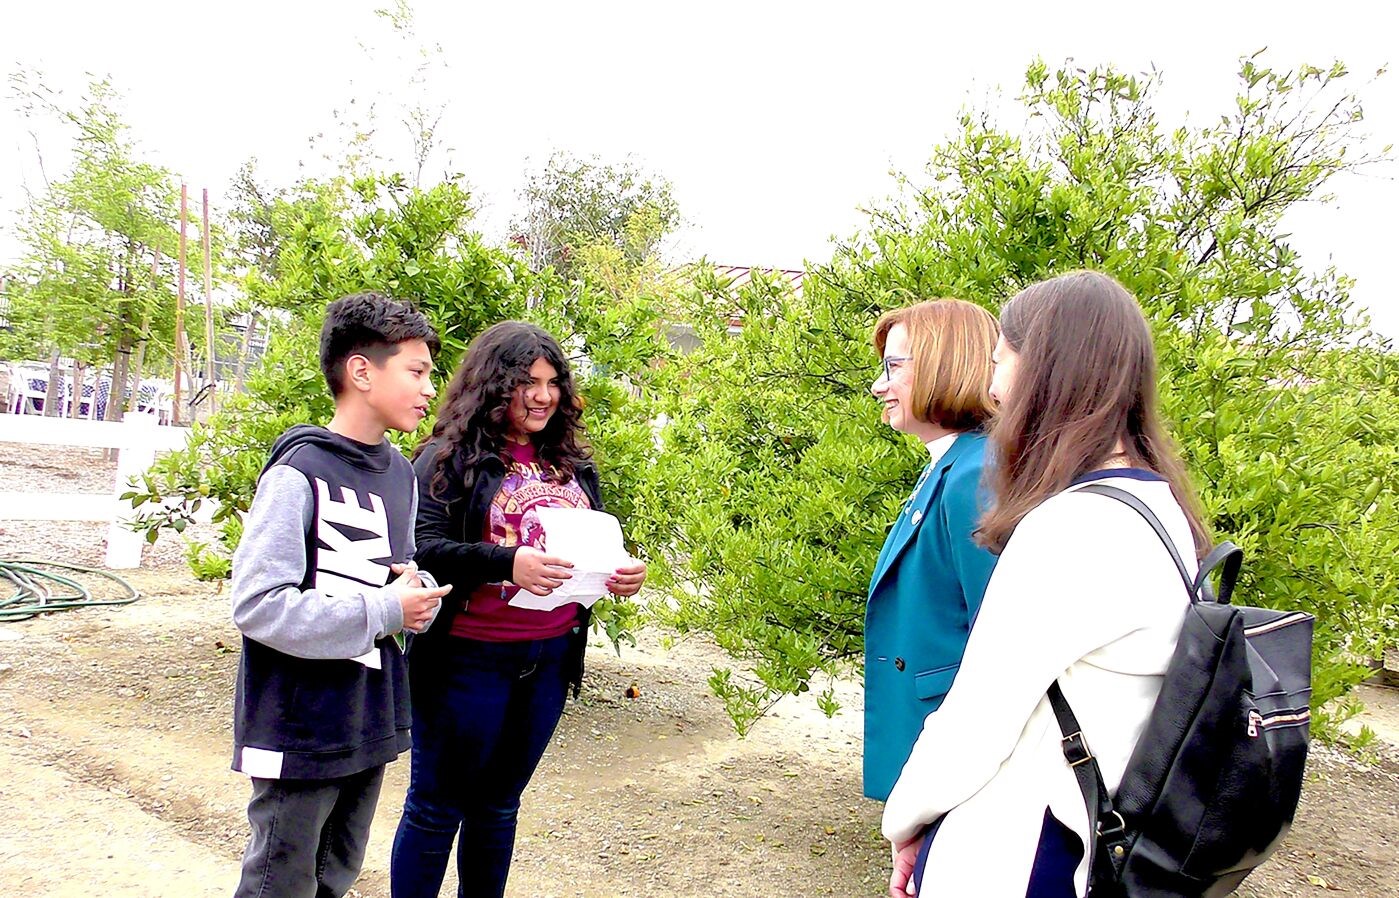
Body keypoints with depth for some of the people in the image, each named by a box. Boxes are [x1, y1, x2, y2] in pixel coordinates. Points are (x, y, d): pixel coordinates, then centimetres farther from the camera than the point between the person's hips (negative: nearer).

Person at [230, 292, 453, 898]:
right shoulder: (300, 474, -17)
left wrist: (418, 593, -6)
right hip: (301, 729, -7)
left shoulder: (400, 473, 7)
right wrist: (383, 612, -19)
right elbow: (257, 604, -22)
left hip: (371, 727, 7)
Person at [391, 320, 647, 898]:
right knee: (436, 807, 9)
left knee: (497, 805, 20)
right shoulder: (451, 458, -7)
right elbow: (424, 548, -15)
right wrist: (506, 562, -30)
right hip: (469, 658, -5)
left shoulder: (573, 464, 9)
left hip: (550, 657, 5)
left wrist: (623, 575, -6)